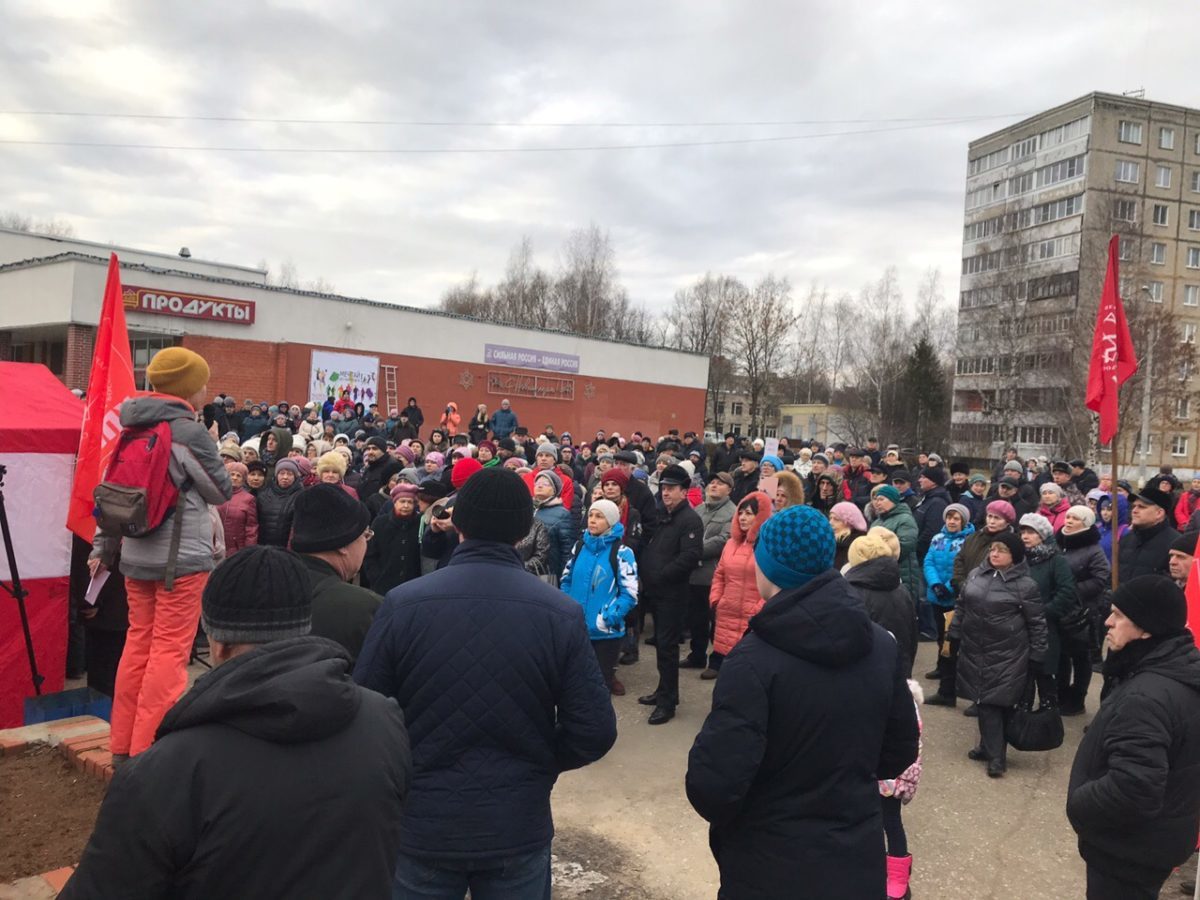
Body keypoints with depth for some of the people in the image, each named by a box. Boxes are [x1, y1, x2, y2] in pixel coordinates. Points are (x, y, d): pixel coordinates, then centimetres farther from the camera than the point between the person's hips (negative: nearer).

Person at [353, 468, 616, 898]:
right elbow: (595, 731, -11)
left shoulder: (402, 604, -14)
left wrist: (403, 769, 9)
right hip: (518, 827, 1)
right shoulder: (562, 613, -12)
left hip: (422, 823, 0)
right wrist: (538, 765, 7)